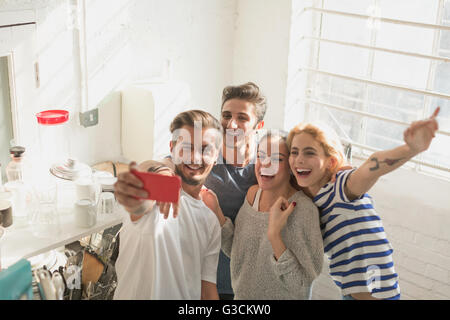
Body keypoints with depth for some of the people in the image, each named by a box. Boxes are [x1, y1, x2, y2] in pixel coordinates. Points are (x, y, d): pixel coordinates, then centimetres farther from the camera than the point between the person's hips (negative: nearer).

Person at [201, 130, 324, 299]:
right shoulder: (253, 193, -6)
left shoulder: (303, 209, -25)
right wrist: (216, 212, -9)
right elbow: (236, 252, 2)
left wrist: (274, 234, -34)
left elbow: (301, 287, -25)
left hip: (285, 298, -5)